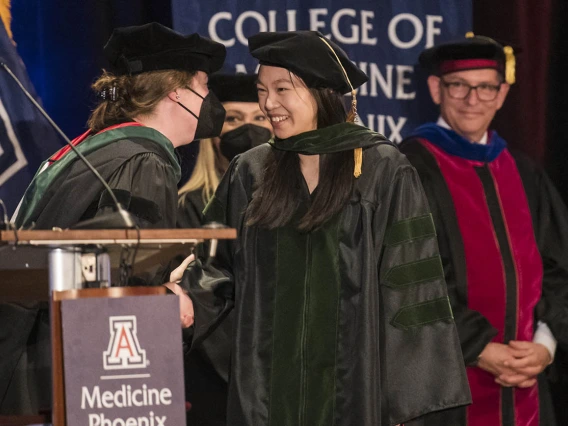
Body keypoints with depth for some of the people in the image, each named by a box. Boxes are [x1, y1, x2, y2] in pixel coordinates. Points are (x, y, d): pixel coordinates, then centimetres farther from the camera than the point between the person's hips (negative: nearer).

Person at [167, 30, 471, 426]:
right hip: (270, 388, 4)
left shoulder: (383, 172, -5)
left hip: (355, 384, -3)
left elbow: (409, 290, -6)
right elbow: (221, 265, 11)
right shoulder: (249, 174, 7)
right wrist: (187, 286, -12)